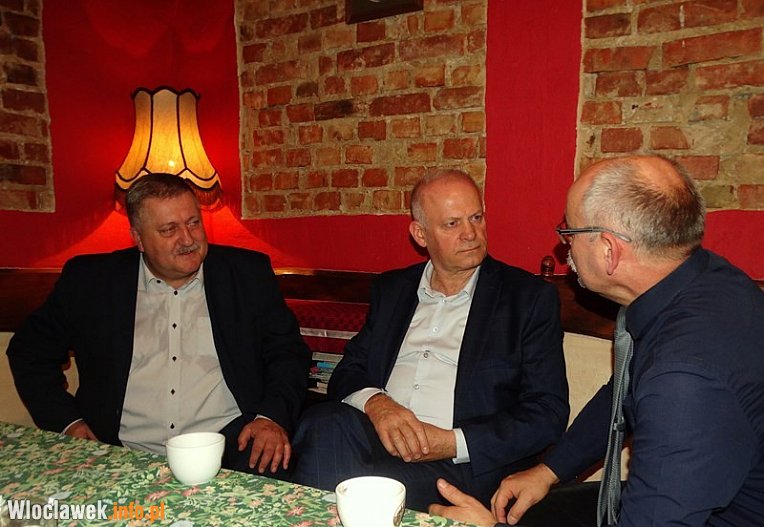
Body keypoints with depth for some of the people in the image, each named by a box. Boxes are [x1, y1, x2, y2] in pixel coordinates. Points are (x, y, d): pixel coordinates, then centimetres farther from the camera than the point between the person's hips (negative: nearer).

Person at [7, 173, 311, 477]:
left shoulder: (248, 273, 3)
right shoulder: (90, 280, 5)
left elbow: (289, 352, 6)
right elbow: (31, 351, 15)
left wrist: (273, 417, -11)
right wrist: (66, 422, 1)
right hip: (123, 455, 2)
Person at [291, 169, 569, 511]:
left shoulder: (531, 298, 4)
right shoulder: (391, 289, 17)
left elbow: (548, 413, -1)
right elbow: (348, 373, 13)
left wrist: (452, 443, -13)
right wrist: (375, 402, -12)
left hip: (462, 463, -3)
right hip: (379, 433, 4)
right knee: (324, 424, -29)